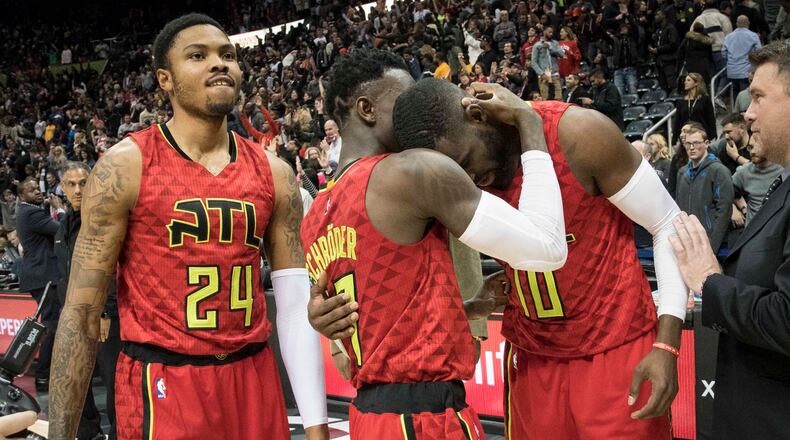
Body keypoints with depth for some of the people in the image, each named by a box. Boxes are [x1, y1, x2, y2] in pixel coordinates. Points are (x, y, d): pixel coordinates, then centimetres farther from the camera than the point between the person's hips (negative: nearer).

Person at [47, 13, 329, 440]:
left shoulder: (273, 173, 4)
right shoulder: (125, 166, -7)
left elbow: (295, 303, 5)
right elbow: (81, 312, -7)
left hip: (254, 380, 4)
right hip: (160, 386, -4)